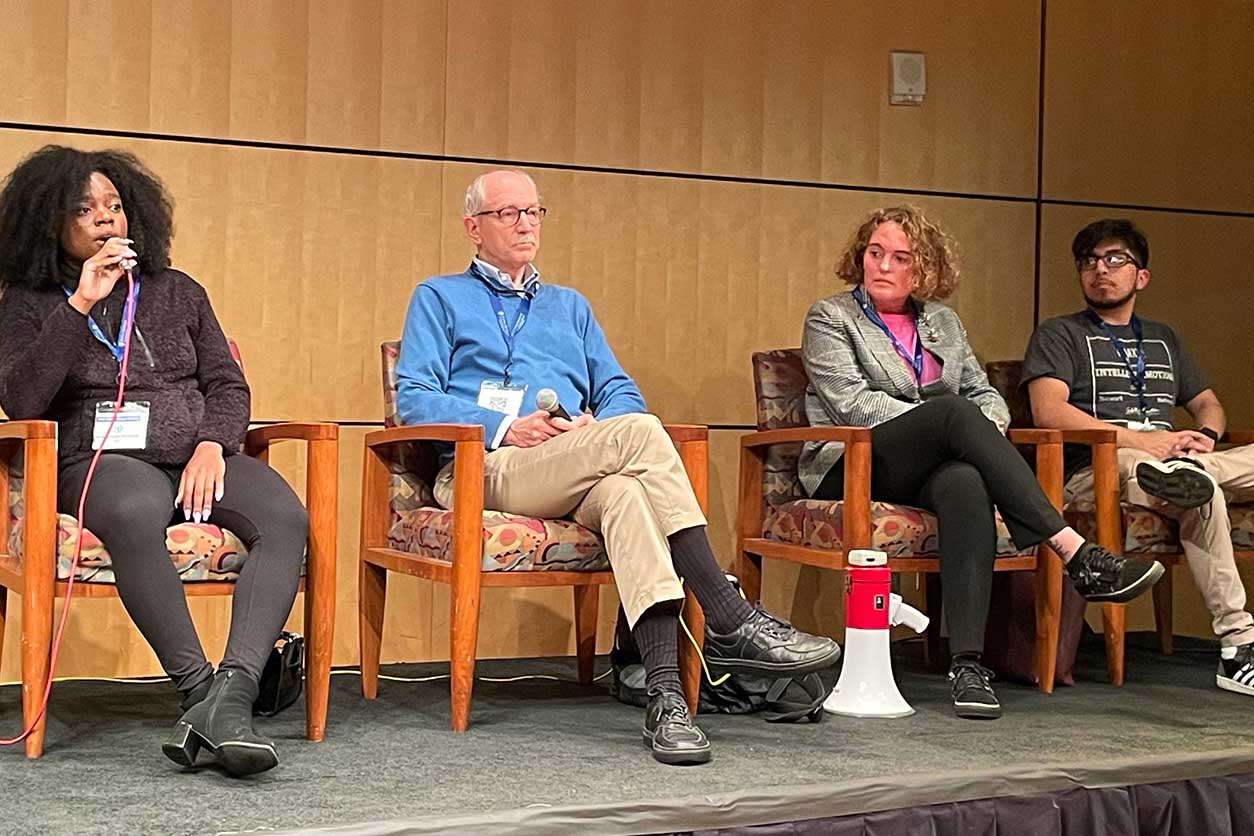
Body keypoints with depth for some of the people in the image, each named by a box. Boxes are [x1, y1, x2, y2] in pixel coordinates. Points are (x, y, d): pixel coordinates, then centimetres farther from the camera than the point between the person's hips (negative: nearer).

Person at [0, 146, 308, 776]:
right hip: (103, 459, -3)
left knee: (285, 518, -30)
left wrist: (212, 445, -7)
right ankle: (200, 690, -40)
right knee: (136, 514, -42)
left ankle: (231, 693, -43)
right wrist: (79, 306, -9)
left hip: (199, 459, 3)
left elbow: (228, 384, 15)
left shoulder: (177, 292, 22)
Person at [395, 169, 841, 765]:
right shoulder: (439, 299, 19)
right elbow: (414, 399, 3)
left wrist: (599, 425, -4)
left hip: (582, 474, 4)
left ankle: (664, 694, -51)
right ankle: (729, 622, -35)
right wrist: (506, 427, -10)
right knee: (638, 433, -32)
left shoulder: (570, 306, 32)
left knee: (626, 491, -37)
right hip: (487, 469, -3)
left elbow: (621, 392, 21)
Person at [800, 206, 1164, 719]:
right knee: (955, 411, -33)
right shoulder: (830, 319, 7)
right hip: (851, 469, -4)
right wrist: (950, 422, -15)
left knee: (966, 483, -37)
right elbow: (852, 403, -8)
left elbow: (985, 393, 21)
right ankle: (1075, 552, -40)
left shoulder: (942, 322, 24)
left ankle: (967, 663, -47)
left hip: (927, 472, 4)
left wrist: (988, 425, -5)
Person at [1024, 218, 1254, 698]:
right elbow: (1048, 411, -5)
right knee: (1202, 488, -35)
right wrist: (1140, 440, -15)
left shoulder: (1163, 340, 30)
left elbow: (1208, 403, 28)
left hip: (1172, 459, 6)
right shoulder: (1060, 335, 12)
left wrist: (1205, 435, 1)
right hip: (1092, 472, -6)